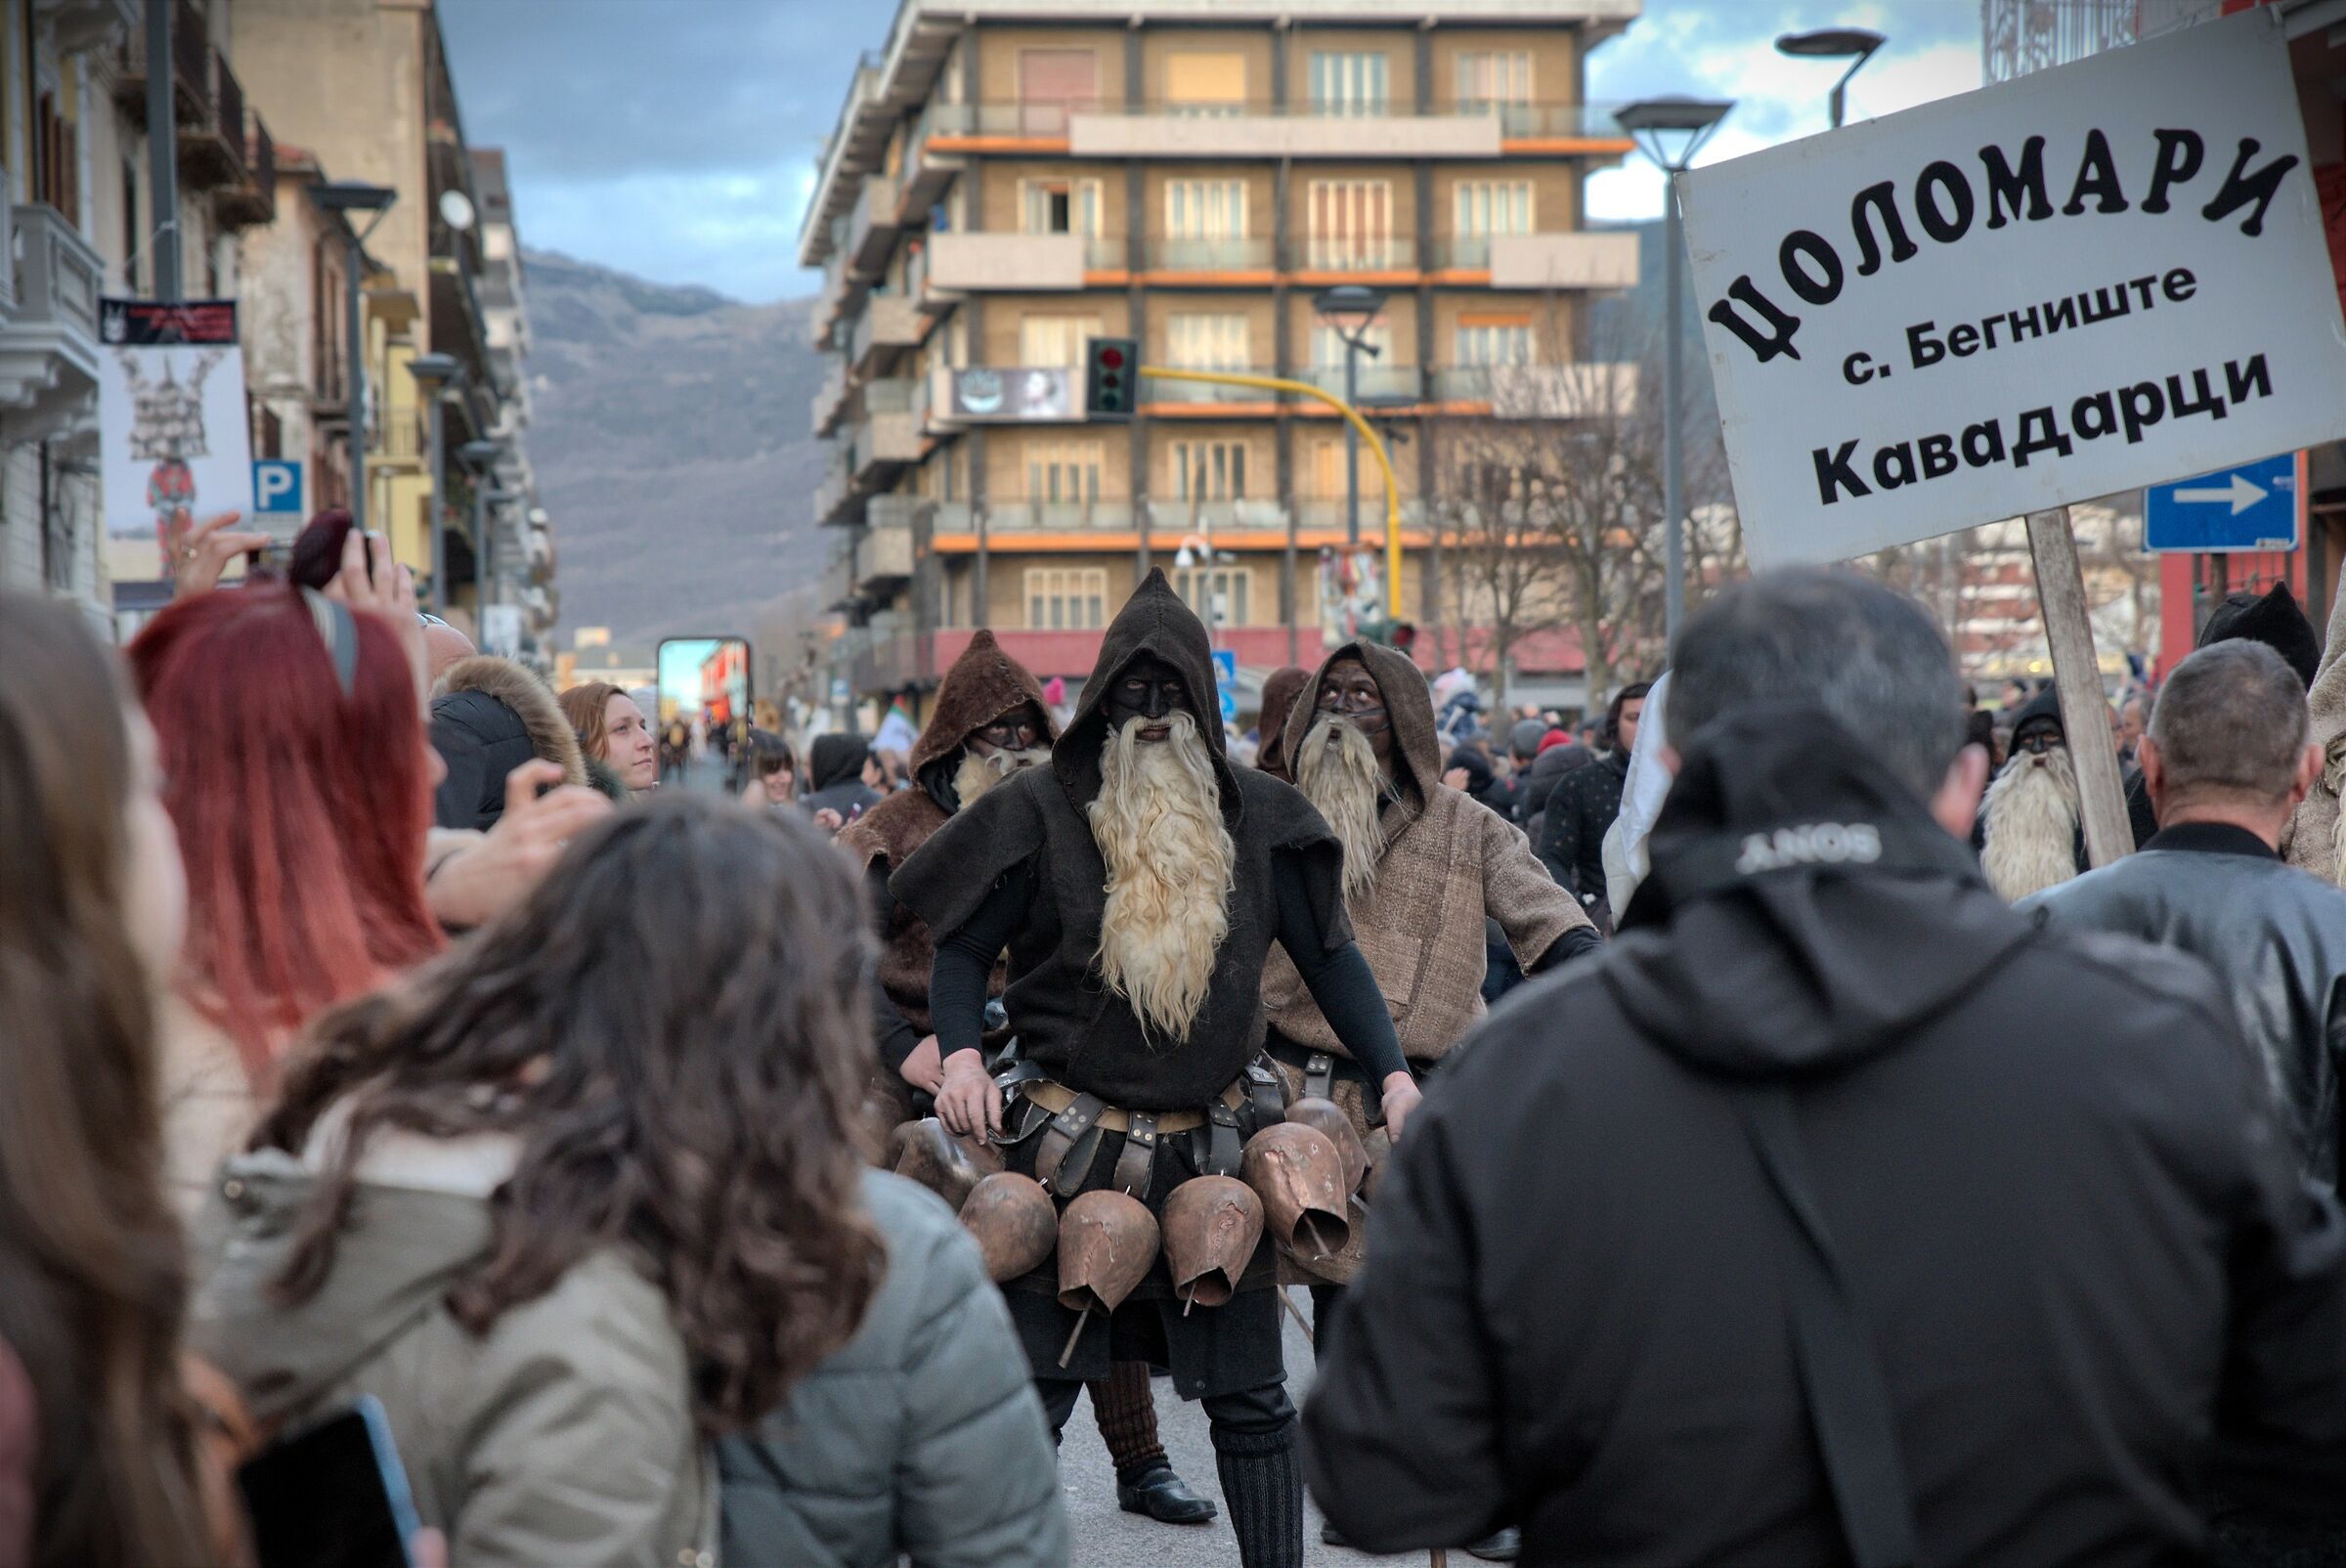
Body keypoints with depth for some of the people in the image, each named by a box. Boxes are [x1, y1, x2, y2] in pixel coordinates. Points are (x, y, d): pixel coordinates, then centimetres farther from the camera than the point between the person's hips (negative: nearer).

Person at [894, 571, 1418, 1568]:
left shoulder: (1256, 818, 6)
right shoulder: (1040, 810, -1)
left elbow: (1329, 953, 9)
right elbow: (963, 950, 2)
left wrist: (1394, 1076, -2)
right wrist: (960, 1055, -16)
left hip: (1215, 1149, 2)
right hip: (1070, 1146, -2)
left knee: (1249, 1399, 8)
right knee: (1029, 1392, 0)